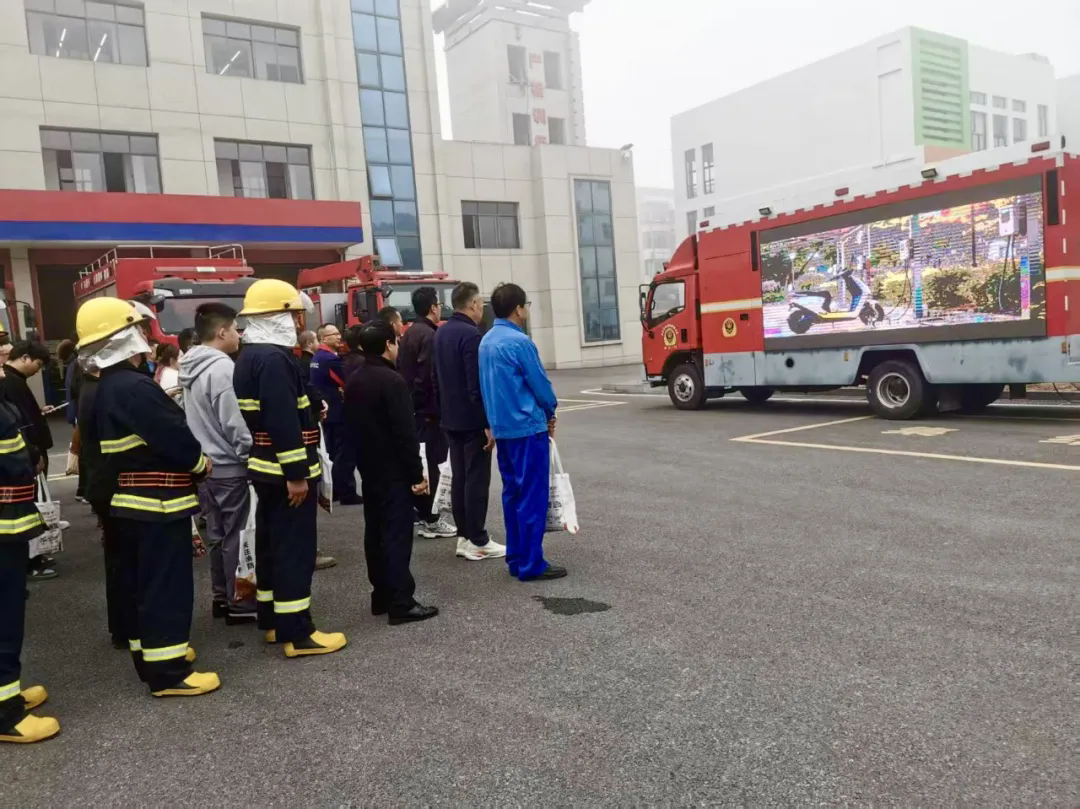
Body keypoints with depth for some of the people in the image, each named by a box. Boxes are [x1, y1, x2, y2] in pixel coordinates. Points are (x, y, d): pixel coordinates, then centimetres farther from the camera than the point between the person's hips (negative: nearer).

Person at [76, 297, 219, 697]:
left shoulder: (104, 389, 10)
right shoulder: (135, 387, -22)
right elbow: (174, 437, -23)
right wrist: (200, 464, -4)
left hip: (127, 500, 10)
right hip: (158, 501, -10)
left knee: (138, 582, 16)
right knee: (167, 584, -4)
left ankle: (149, 654, 28)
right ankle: (167, 671, 2)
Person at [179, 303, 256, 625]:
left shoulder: (192, 368, 9)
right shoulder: (221, 368, -20)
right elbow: (234, 423, -22)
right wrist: (251, 454, -11)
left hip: (206, 465, 9)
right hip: (229, 466, -9)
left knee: (217, 532, 16)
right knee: (237, 535, 1)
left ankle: (221, 596, 26)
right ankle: (239, 602, 9)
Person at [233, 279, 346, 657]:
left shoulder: (249, 357, 13)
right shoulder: (274, 359, -20)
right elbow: (283, 423, -25)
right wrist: (296, 474, -23)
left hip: (265, 467, 11)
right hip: (285, 472, -10)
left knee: (272, 542, 16)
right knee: (294, 547, -5)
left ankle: (272, 620, 27)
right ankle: (296, 632, 1)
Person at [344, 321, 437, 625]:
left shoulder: (353, 381, 10)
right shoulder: (391, 380, -18)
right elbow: (405, 432, -21)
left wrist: (363, 460, 20)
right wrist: (417, 473, -16)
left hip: (369, 469, 9)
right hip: (394, 471, -9)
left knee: (375, 531, 13)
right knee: (397, 533, -6)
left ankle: (381, 595, 21)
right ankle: (401, 603, -4)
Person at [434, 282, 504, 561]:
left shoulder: (441, 332, 11)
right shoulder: (470, 334, -18)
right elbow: (477, 384, -22)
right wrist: (489, 423, -19)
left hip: (451, 418, 9)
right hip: (472, 420, -9)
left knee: (459, 478, 12)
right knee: (476, 480, -3)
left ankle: (464, 537, 18)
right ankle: (478, 542, 3)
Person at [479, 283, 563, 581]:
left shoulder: (487, 341, 11)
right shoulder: (519, 341, -16)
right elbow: (540, 384, -12)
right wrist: (550, 412, 7)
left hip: (502, 428, 9)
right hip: (528, 427, -9)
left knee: (513, 493, 13)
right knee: (532, 496, -4)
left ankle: (516, 558, 19)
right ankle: (531, 564, 0)